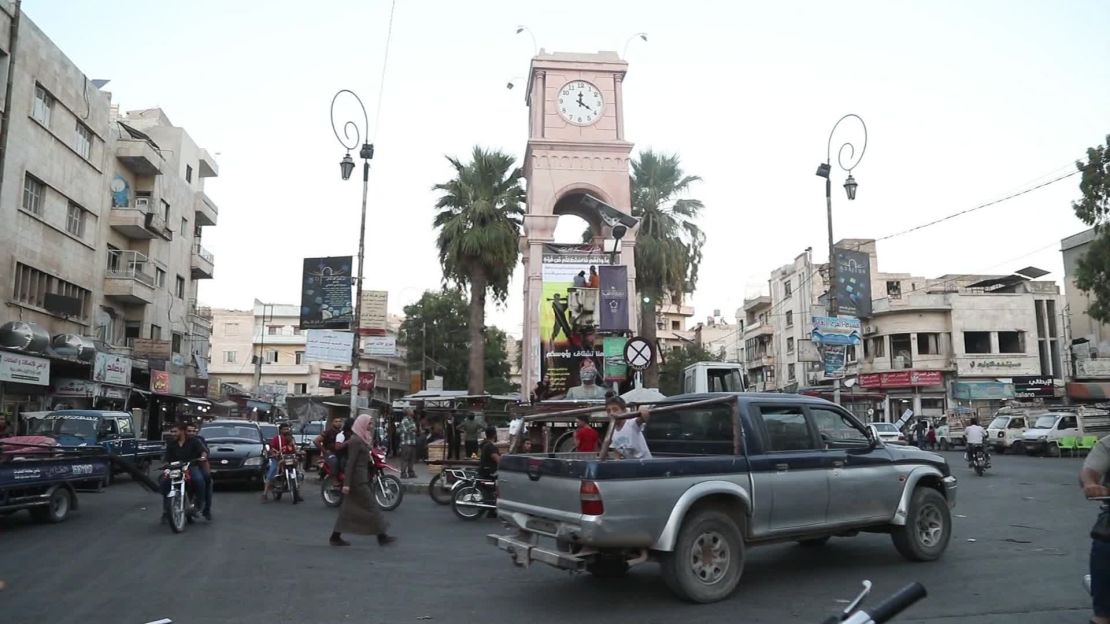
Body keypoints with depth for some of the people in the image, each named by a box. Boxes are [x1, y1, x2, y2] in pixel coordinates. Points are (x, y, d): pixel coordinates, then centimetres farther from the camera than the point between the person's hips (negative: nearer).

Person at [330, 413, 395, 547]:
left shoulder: (361, 439, 14)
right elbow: (350, 462, -20)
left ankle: (335, 537, 15)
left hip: (360, 477, 10)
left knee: (348, 508, 11)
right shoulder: (356, 441, -16)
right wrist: (347, 483, -22)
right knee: (371, 506, -3)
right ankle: (382, 536, 4)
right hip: (358, 479, -10)